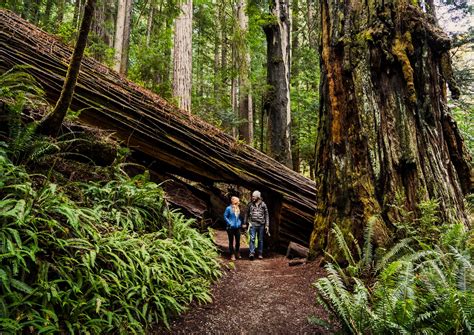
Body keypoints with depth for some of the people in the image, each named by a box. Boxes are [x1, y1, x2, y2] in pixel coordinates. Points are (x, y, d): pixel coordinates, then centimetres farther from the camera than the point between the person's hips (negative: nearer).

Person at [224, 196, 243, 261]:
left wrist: (240, 223, 6)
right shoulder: (229, 208, -11)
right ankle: (232, 255, 16)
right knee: (231, 241, 6)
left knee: (238, 241, 10)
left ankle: (237, 253, 28)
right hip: (231, 228, -5)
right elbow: (225, 216, -7)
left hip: (237, 228, 5)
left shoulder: (238, 208, 5)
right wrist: (229, 223, -13)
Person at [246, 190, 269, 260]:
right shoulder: (250, 204, 5)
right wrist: (248, 222, 6)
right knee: (252, 239, -11)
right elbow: (247, 214, 14)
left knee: (260, 240, 7)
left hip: (261, 225, 0)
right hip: (253, 224, 0)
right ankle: (252, 253, -14)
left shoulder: (263, 204, 3)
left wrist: (267, 225, 2)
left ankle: (260, 254, 16)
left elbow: (266, 215, 6)